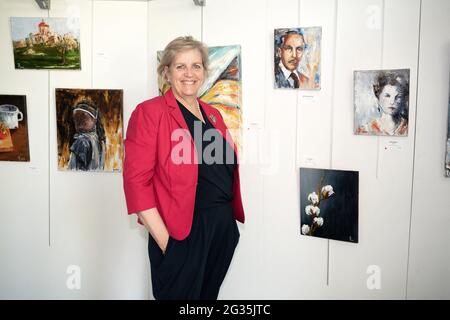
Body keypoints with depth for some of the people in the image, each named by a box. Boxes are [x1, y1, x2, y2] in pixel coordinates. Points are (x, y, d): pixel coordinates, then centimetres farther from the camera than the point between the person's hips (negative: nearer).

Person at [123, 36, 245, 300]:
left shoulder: (213, 114, 11)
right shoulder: (150, 112, -9)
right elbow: (137, 180, -15)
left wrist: (230, 222, 10)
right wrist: (164, 241, -18)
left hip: (224, 228, 7)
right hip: (182, 233, -6)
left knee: (209, 295, 20)